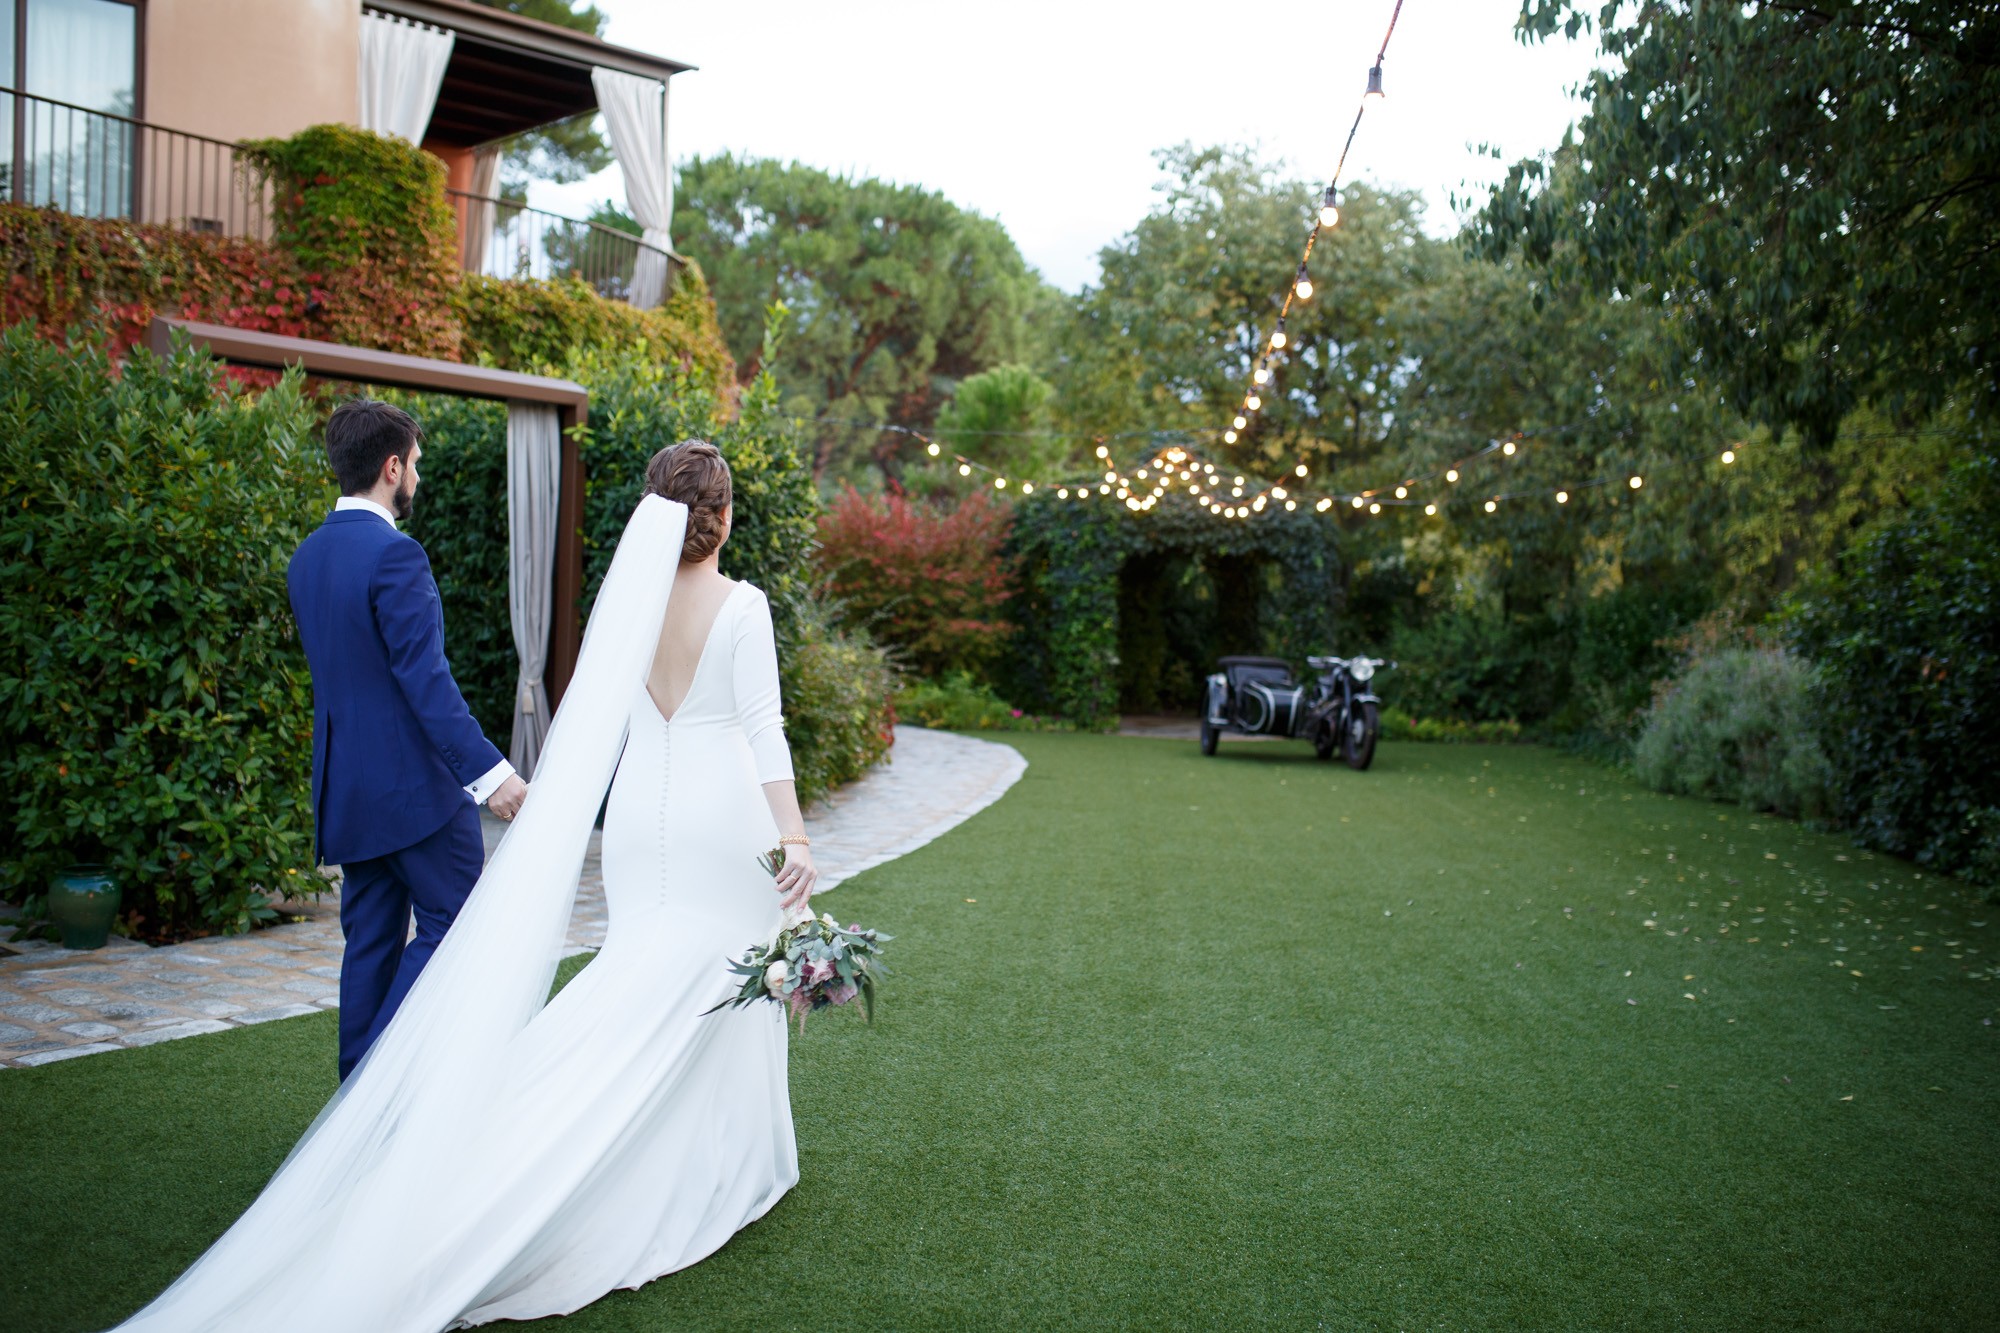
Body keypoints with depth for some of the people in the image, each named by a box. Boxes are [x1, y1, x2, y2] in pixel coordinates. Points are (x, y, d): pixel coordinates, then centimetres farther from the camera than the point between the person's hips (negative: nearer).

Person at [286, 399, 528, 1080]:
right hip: (412, 780, -9)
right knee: (453, 922, 1)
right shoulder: (394, 554, -17)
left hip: (347, 785, 9)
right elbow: (425, 677, -23)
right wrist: (488, 770, -25)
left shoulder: (308, 555, 11)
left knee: (372, 936, 14)